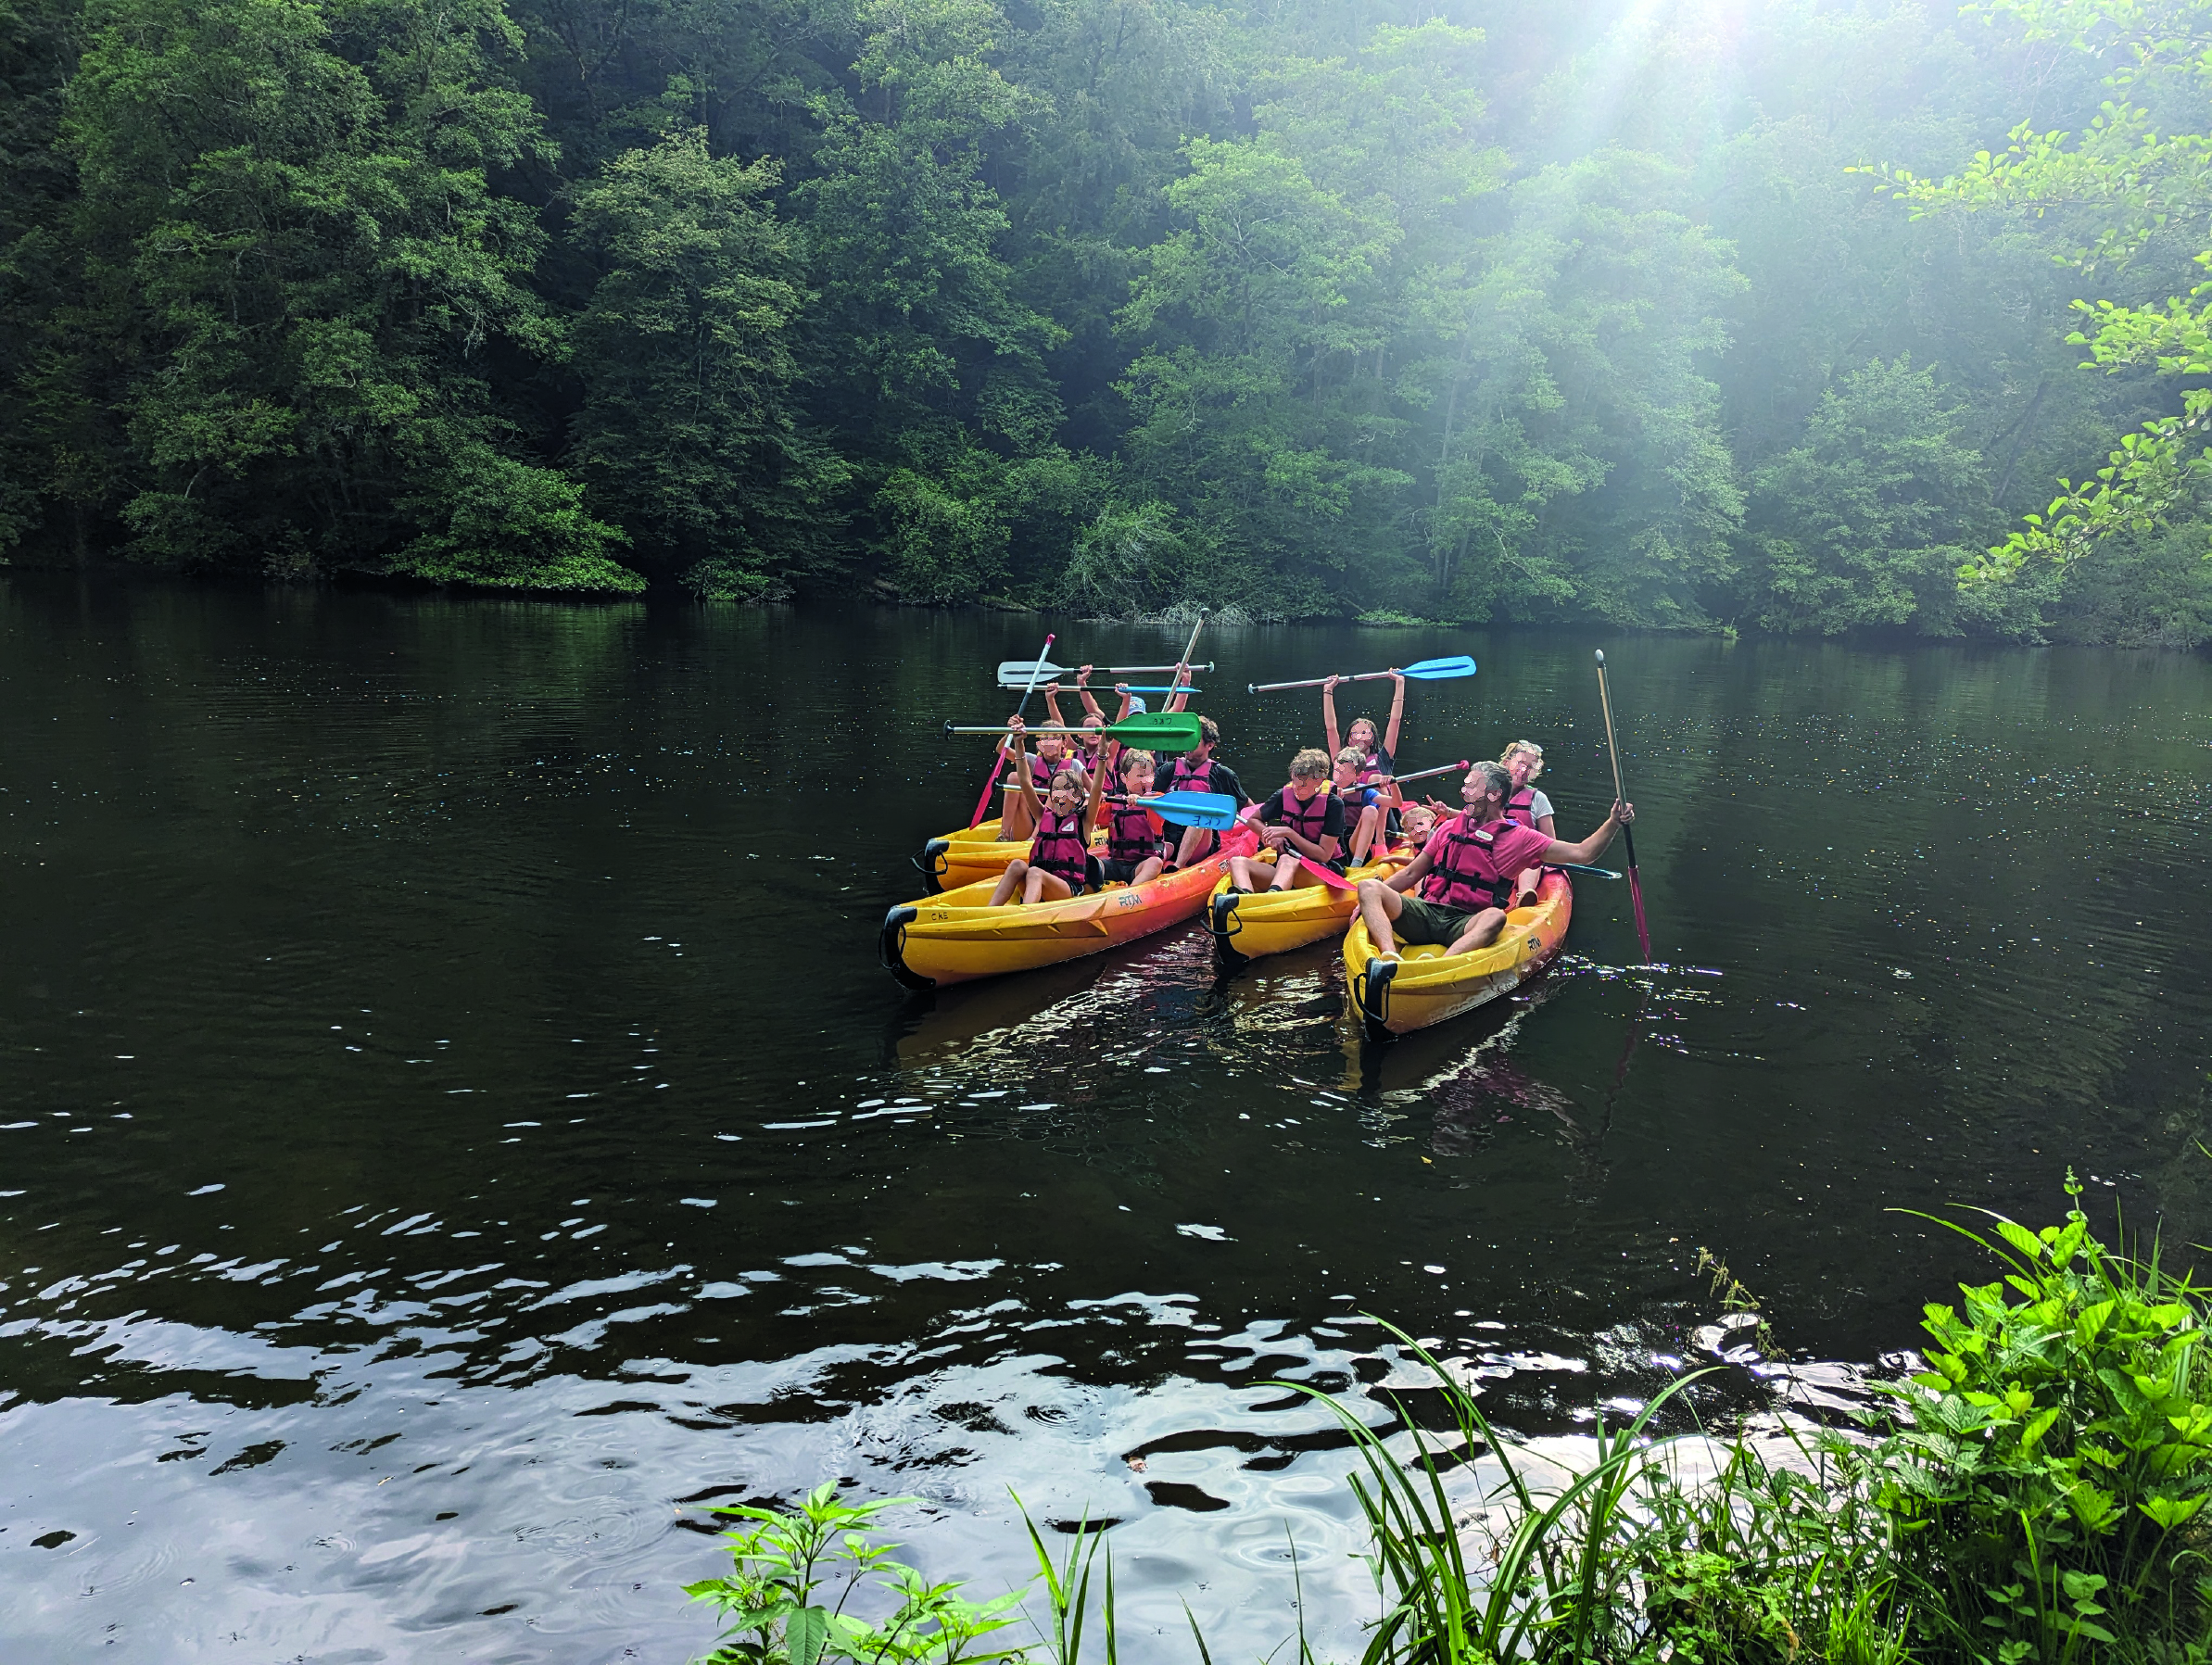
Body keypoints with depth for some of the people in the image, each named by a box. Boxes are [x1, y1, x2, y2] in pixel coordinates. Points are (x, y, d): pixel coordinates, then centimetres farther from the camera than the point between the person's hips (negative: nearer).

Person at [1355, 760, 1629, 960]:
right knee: (1369, 887, -22)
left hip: (1466, 922, -3)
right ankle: (1389, 956, -46)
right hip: (1425, 912, 3)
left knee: (1495, 917, -38)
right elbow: (1411, 874, 21)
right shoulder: (1450, 828, 19)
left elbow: (1581, 854, 6)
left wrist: (1613, 822, -8)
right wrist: (1367, 903, 12)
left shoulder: (1518, 837, 10)